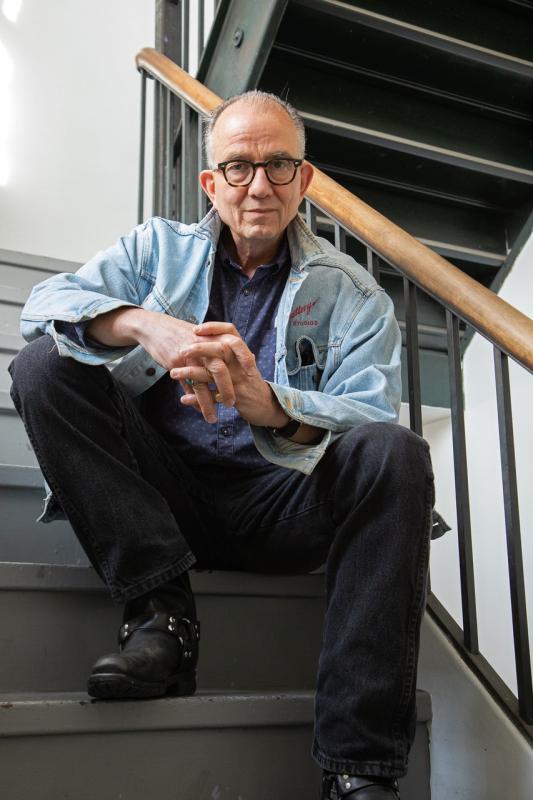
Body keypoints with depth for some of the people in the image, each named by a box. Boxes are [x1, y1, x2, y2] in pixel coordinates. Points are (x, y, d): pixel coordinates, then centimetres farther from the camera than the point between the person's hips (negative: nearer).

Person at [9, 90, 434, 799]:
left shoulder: (350, 293, 7)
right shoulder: (161, 249, 12)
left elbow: (369, 417, -9)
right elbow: (47, 300, -5)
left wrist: (270, 404, -31)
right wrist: (145, 325, -27)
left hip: (277, 506, -1)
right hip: (163, 492, 1)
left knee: (395, 454, -29)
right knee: (46, 365, -17)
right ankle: (162, 613, -21)